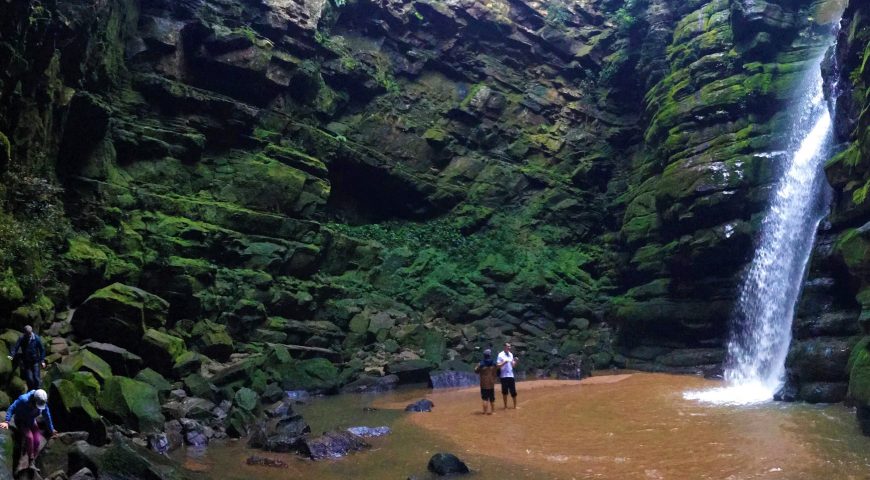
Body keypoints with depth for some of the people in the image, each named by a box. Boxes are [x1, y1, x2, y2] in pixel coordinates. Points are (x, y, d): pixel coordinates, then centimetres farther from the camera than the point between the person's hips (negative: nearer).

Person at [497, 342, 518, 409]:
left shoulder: (511, 354, 12)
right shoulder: (501, 355, -8)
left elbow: (513, 365, 15)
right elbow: (498, 366, -11)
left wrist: (515, 361, -3)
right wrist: (504, 362, -24)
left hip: (511, 375, 5)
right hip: (504, 376, -5)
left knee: (513, 392, 6)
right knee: (505, 392, 1)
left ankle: (515, 406, 15)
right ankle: (505, 406, 11)